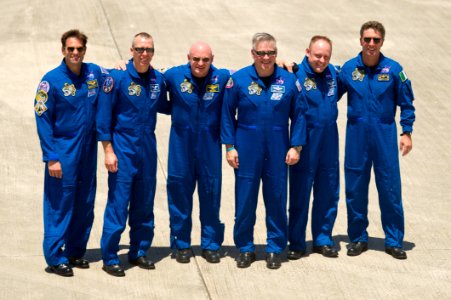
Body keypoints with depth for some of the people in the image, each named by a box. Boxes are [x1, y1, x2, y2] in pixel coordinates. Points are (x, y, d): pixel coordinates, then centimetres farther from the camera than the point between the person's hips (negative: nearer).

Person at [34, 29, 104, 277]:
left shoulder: (94, 73, 3)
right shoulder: (52, 80, -10)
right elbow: (43, 121, -9)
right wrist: (51, 157, -14)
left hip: (88, 151, 5)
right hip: (63, 153, -5)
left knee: (85, 204, 11)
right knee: (60, 204, -3)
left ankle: (75, 252, 24)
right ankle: (55, 258, 4)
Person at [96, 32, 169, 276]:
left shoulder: (158, 79, 4)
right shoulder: (117, 78, -10)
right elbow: (104, 116, -8)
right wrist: (108, 150, -11)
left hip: (148, 147, 5)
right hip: (123, 148, -5)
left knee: (145, 203, 11)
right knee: (118, 203, -5)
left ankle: (139, 252, 24)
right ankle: (110, 258, 3)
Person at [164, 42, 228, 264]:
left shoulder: (222, 78, -5)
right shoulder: (174, 76, -4)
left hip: (209, 144, 0)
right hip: (181, 143, 0)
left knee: (211, 194, 6)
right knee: (179, 192, 5)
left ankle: (211, 244, 18)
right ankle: (181, 244, 17)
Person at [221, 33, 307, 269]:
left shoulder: (289, 80, 0)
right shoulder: (238, 79, -3)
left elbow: (298, 115, 5)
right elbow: (228, 114, 3)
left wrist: (296, 146, 0)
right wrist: (229, 147, -1)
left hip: (278, 151, 1)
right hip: (247, 150, -1)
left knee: (277, 200, 6)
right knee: (244, 201, 3)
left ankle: (275, 249, 19)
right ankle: (245, 249, 17)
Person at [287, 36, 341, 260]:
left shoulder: (333, 73, 7)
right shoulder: (296, 74, -11)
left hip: (329, 141, 6)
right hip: (305, 140, -5)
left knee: (328, 193, 10)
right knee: (300, 193, 1)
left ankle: (323, 240, 22)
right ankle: (296, 243, 10)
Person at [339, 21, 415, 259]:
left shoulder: (393, 69, -3)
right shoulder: (348, 69, 0)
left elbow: (406, 104, 3)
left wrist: (406, 132, -1)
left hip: (385, 133, -1)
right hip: (356, 134, 1)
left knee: (390, 188, 0)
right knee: (355, 188, 6)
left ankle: (394, 241, 10)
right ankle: (358, 238, 19)